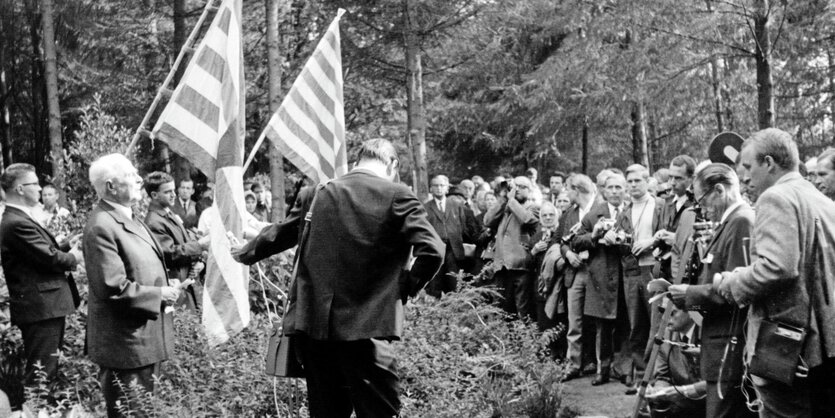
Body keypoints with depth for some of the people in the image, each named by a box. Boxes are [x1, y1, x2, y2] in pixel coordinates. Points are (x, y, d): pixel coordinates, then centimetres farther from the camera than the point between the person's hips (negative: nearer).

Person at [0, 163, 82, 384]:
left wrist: (67, 246, 2)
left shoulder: (18, 220, 14)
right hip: (41, 308, -11)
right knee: (41, 373, -6)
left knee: (49, 368, 17)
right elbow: (51, 258, -21)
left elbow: (45, 250, 16)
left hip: (44, 306, 11)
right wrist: (73, 258, -3)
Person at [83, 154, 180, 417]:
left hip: (145, 339, 10)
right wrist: (159, 295, -16)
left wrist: (166, 285, 6)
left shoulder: (127, 217, 12)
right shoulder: (101, 227, -20)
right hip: (126, 344, -10)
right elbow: (113, 288, -24)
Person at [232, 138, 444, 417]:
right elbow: (432, 252, -13)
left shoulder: (316, 194, 8)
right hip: (367, 328, -4)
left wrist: (243, 254, 41)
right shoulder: (397, 196, -4)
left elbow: (277, 236, 22)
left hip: (312, 322, 5)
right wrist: (406, 287, 3)